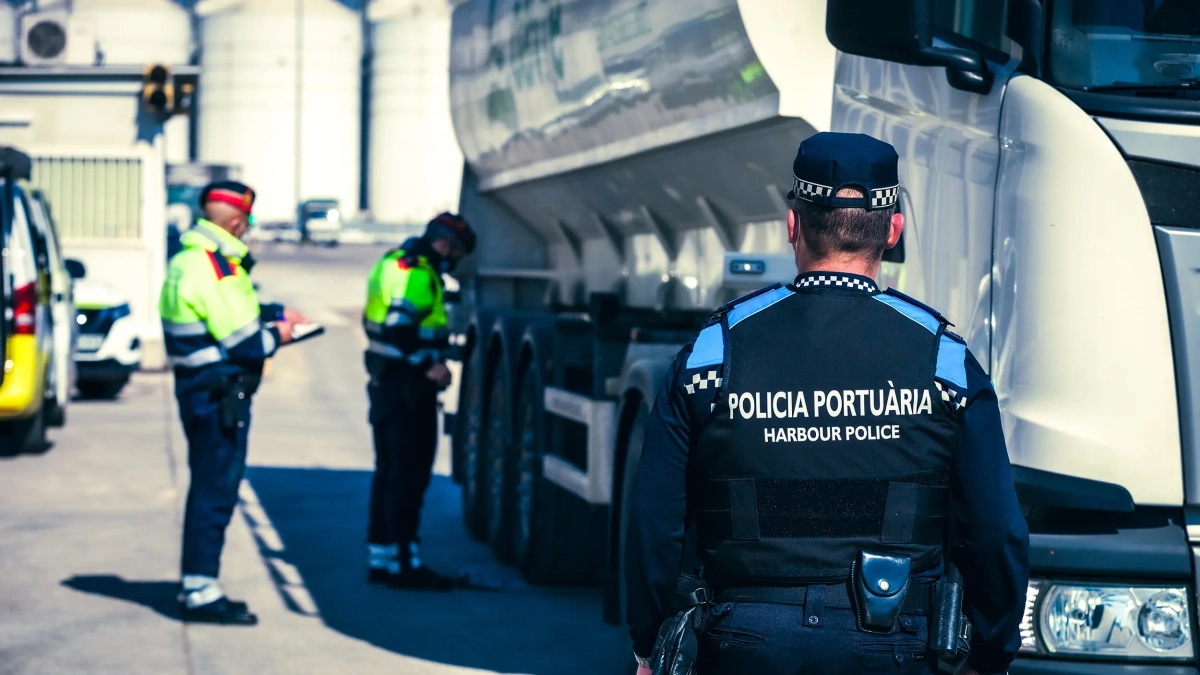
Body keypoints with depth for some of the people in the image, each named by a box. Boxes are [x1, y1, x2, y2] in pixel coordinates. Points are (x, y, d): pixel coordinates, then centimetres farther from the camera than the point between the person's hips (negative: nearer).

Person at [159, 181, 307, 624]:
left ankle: (197, 586, 25)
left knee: (210, 487, 17)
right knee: (216, 491, -6)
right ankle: (202, 591, -3)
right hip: (219, 395, -11)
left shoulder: (192, 260, 13)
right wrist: (278, 336, -4)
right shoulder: (214, 267, -20)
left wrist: (276, 313, 14)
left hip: (200, 388, 11)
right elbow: (242, 341, -21)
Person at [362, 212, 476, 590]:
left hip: (387, 383, 11)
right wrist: (430, 365, -21)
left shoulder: (396, 263, 16)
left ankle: (380, 557, 21)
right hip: (408, 388, -11)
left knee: (390, 471, 15)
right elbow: (399, 327, -27)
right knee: (409, 474, -7)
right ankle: (404, 562, -6)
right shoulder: (417, 273, -16)